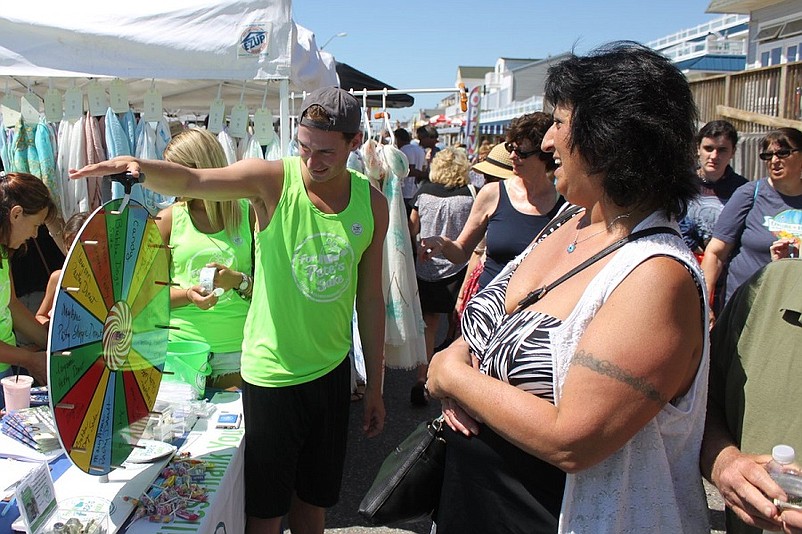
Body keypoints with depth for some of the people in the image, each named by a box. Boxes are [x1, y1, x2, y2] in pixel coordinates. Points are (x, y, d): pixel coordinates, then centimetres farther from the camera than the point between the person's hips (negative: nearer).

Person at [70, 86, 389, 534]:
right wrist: (139, 167, -48)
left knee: (315, 496, 20)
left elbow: (371, 298, 3)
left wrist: (375, 386, 6)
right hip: (272, 374, -3)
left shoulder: (372, 204, -2)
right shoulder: (273, 179, -12)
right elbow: (189, 181, -26)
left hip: (333, 370, 4)